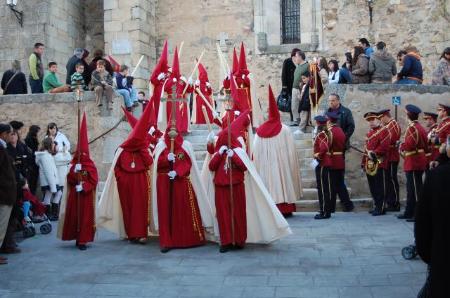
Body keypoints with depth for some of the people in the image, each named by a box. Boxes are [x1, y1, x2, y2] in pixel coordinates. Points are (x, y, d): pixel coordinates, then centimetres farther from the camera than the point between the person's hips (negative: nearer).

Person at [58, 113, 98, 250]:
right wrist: (74, 171, -15)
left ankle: (83, 240, -2)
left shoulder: (91, 165, -1)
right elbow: (70, 180, 0)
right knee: (74, 215, 4)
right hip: (74, 195, 3)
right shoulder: (73, 164, 9)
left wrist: (83, 187, -19)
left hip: (87, 195, -3)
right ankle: (77, 238, 17)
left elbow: (94, 180, -8)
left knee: (85, 216, -4)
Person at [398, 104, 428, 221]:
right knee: (411, 188, 15)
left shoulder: (412, 128, -15)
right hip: (419, 161, 10)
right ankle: (409, 212, 23)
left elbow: (410, 144, -24)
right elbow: (425, 145, 17)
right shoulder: (420, 127, 15)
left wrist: (402, 146, -7)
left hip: (413, 162, -10)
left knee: (415, 188, -6)